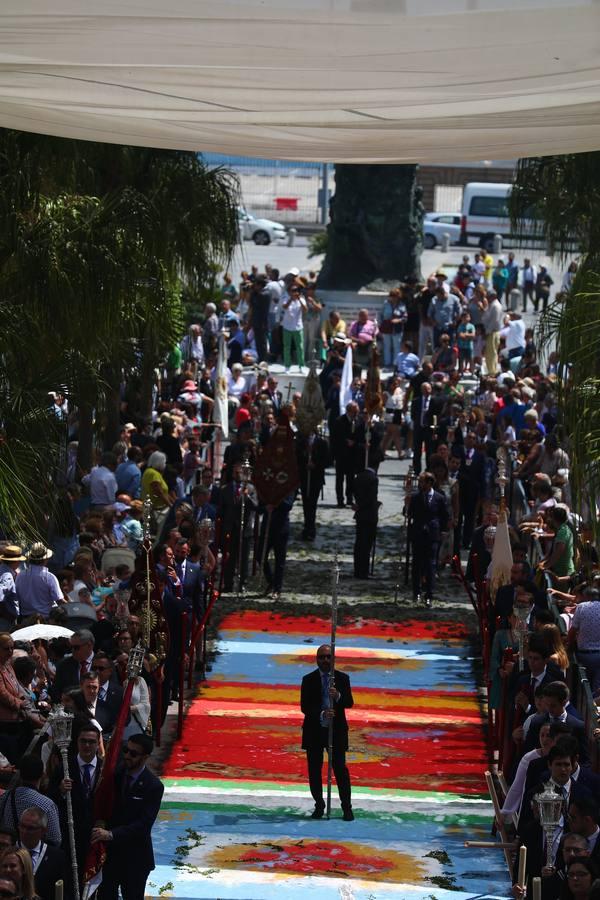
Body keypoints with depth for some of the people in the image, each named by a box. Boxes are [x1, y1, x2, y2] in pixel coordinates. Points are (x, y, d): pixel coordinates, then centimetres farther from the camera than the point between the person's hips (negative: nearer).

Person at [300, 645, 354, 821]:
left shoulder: (342, 678, 3)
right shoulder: (308, 680, 0)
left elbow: (349, 703, -6)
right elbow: (305, 707, -7)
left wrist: (338, 696, -27)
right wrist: (321, 714, -23)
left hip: (336, 730, -1)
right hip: (314, 730, 1)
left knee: (340, 769, -2)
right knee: (314, 770, 4)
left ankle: (347, 808, 4)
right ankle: (319, 806, 16)